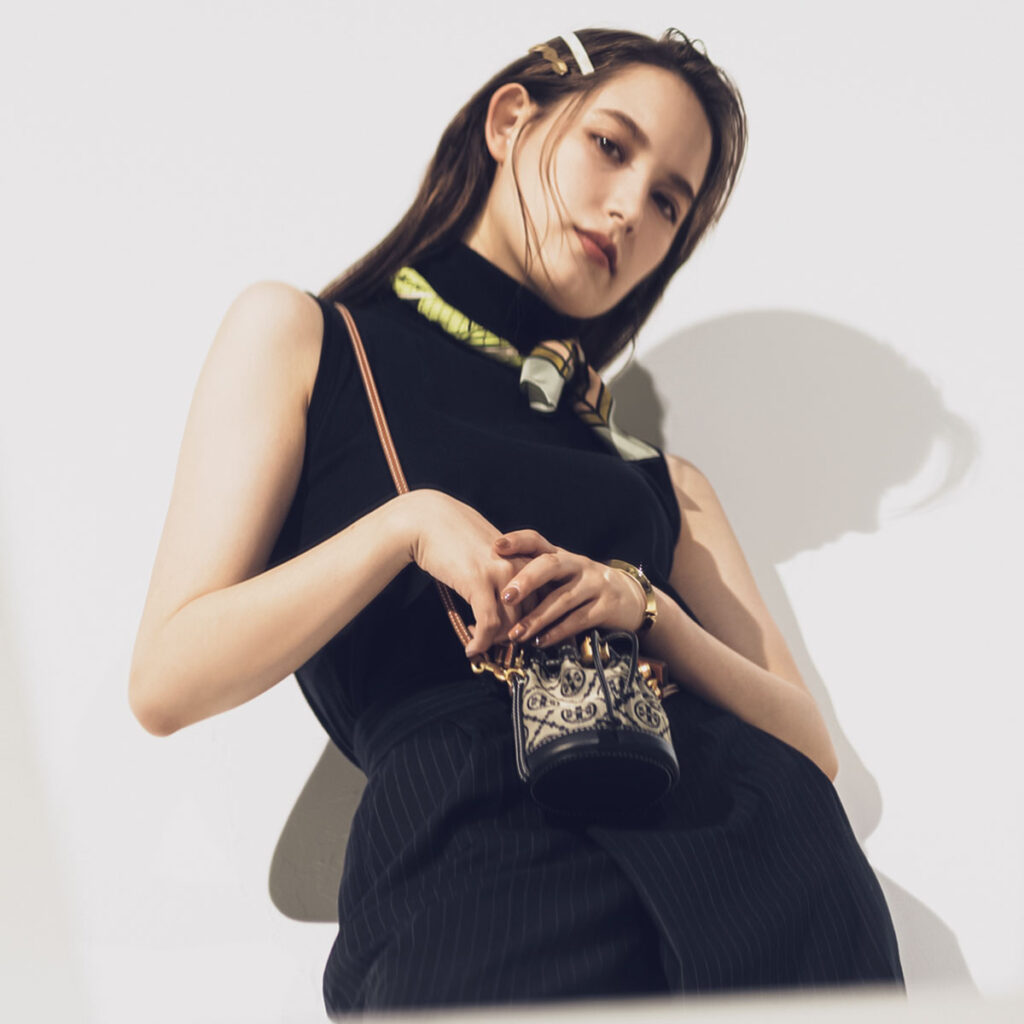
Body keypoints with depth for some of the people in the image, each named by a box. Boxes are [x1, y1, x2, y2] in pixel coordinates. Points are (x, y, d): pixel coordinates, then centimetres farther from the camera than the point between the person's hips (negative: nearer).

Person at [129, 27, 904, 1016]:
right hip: (475, 847, -3)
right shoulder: (301, 336, 18)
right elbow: (167, 682, 6)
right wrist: (410, 525, -8)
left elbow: (812, 741, 16)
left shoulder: (659, 476, 28)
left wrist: (644, 609, -2)